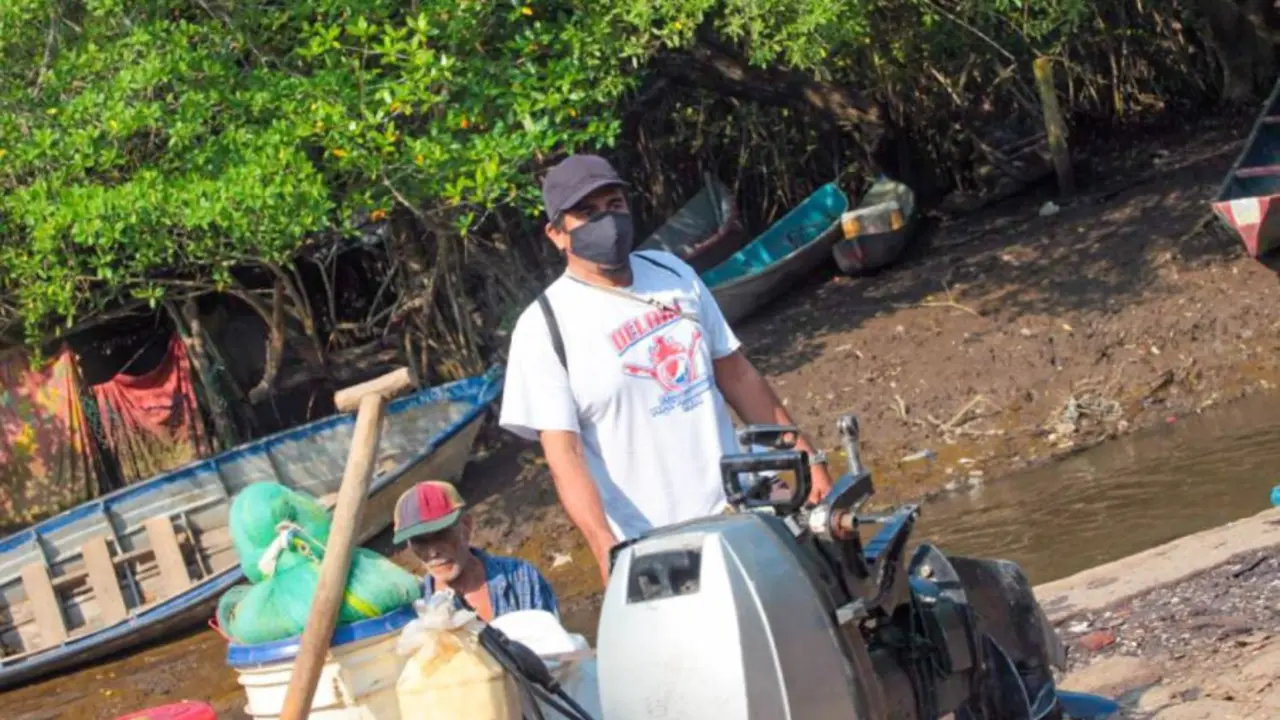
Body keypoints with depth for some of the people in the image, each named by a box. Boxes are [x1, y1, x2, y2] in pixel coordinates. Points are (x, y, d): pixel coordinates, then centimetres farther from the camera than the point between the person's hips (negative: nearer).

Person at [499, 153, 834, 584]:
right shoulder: (545, 327, -10)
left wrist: (805, 457, 11)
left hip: (741, 516, 5)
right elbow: (564, 456, -16)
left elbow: (737, 375, 15)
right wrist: (608, 552, -27)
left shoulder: (675, 275, 8)